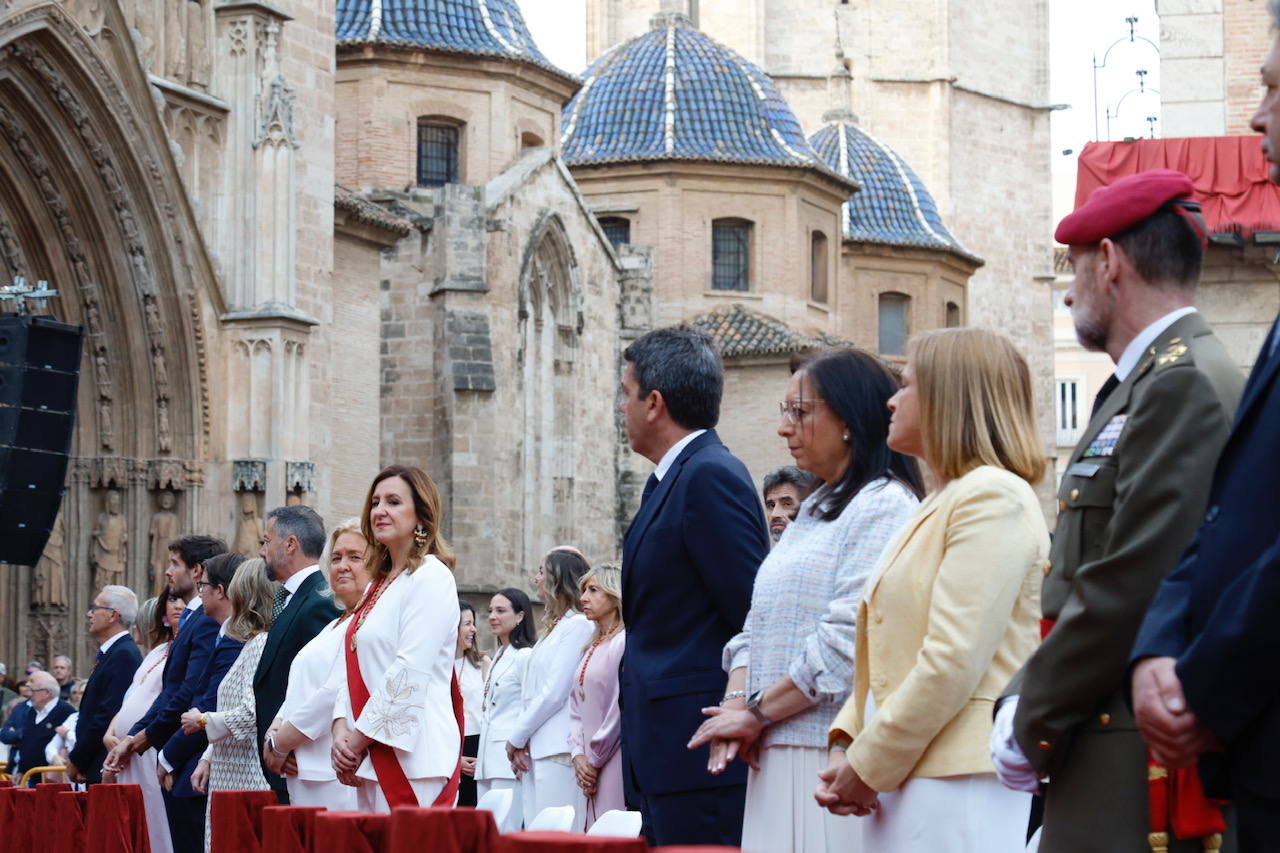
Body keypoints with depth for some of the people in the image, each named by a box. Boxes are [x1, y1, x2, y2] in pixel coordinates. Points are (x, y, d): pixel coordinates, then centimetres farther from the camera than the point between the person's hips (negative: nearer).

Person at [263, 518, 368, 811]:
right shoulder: (333, 627, 23)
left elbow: (338, 693, -16)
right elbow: (300, 693, 22)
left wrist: (281, 742, -7)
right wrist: (275, 731, 1)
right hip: (306, 771, 9)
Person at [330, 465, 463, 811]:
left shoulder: (431, 578, -7)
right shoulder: (379, 585, 19)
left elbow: (410, 670, -15)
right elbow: (352, 666, 16)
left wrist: (359, 740, -12)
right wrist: (342, 731, -1)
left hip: (411, 755, -8)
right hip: (371, 761, 8)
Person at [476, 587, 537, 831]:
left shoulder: (525, 656, -8)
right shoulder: (498, 658, 21)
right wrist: (480, 756, 20)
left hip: (510, 757, -10)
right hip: (488, 758, 10)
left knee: (504, 832, -14)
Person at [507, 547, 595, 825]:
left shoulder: (578, 625, -7)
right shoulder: (554, 627, 22)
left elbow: (554, 693, -12)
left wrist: (516, 737, -5)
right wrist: (519, 742, 7)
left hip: (558, 750, -9)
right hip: (535, 750, 9)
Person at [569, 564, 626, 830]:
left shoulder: (624, 642, -8)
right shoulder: (590, 649, 19)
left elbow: (622, 708, -13)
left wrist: (595, 759, -8)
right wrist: (578, 755, 2)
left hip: (614, 760, -8)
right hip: (589, 764, 8)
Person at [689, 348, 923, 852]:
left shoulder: (884, 506, -8)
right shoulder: (813, 510, 21)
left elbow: (850, 640, -17)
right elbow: (757, 624, 19)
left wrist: (756, 711, -11)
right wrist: (737, 705, 0)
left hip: (834, 757, -8)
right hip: (779, 755, 8)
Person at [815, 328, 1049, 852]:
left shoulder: (993, 497, -10)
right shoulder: (940, 505, 21)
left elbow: (953, 663, -17)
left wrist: (869, 767, -13)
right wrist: (847, 746, 5)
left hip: (956, 789, -9)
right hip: (901, 788, 9)